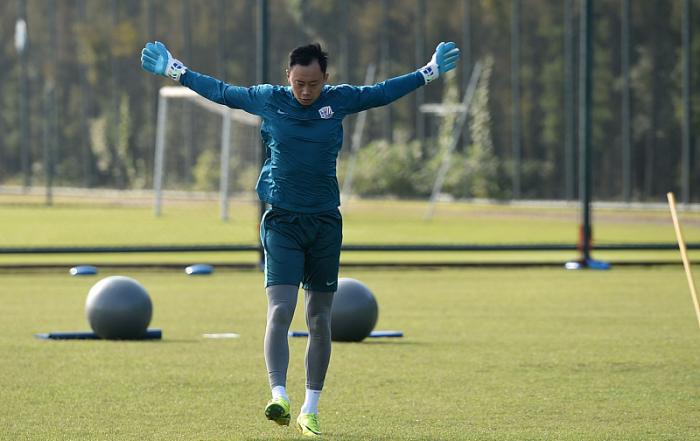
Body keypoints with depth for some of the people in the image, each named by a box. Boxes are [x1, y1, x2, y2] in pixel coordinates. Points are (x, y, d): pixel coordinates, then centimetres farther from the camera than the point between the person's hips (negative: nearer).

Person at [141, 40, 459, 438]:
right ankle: (279, 396, -26)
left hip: (325, 223, 2)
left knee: (320, 321, 6)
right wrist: (174, 70, 16)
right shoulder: (268, 100, -1)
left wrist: (431, 72, 21)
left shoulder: (340, 100, 2)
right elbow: (220, 91, 12)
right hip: (282, 222, -2)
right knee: (280, 311, -17)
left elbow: (385, 92, 17)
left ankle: (311, 409, 13)